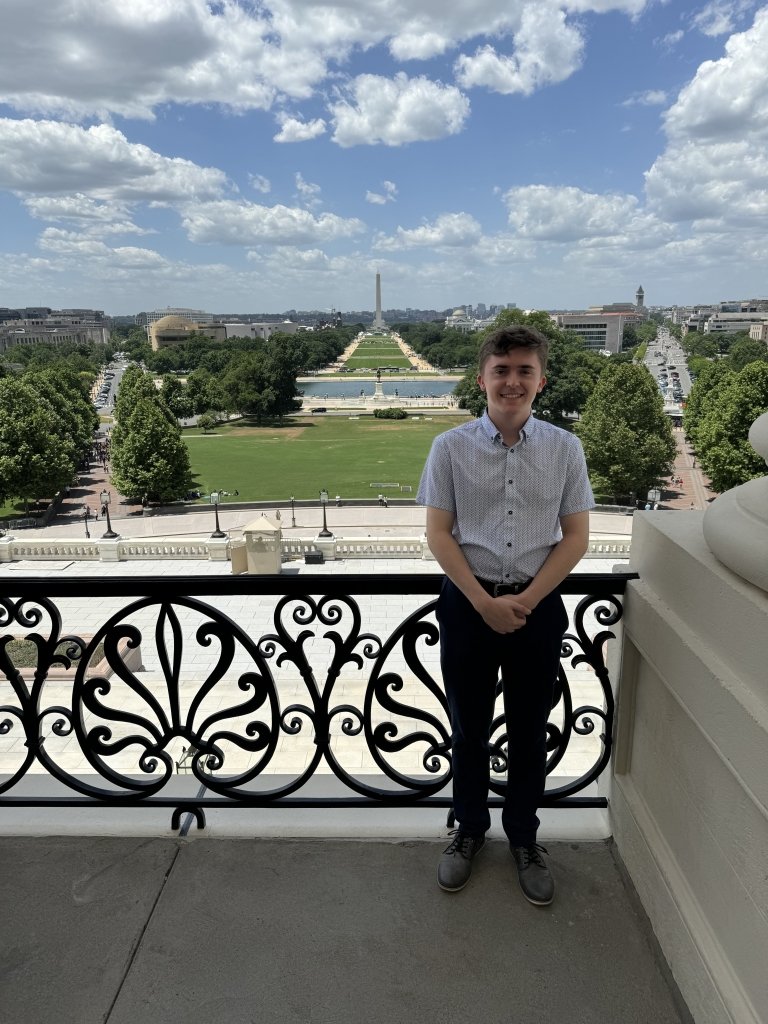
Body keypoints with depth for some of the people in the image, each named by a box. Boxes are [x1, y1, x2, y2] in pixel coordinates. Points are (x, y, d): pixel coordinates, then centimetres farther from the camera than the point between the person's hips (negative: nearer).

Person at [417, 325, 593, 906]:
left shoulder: (564, 449, -2)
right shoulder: (451, 447, -5)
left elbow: (576, 537, 0)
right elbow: (438, 534, -5)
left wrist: (526, 600, -10)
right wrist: (484, 602, -12)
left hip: (538, 604, 1)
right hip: (468, 602, -1)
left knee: (530, 730, 15)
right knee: (469, 727, 14)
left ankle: (524, 837, 37)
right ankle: (470, 830, 37)